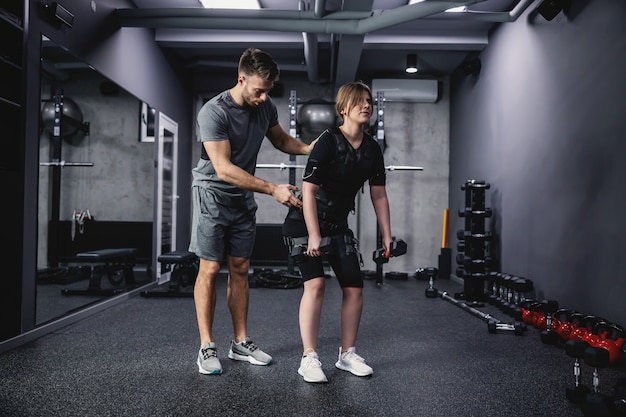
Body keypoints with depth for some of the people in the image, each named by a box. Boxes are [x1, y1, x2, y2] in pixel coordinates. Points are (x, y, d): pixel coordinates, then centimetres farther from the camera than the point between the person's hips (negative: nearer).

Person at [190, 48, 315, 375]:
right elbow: (224, 169, -26)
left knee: (239, 270, 8)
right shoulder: (214, 112, -22)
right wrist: (273, 189, -28)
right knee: (210, 269, -5)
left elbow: (282, 141, 15)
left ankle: (241, 343, 16)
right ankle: (207, 348, 5)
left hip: (243, 198, 6)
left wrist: (309, 148, -5)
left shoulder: (266, 106, -2)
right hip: (213, 194, -6)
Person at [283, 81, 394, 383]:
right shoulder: (328, 141, -18)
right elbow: (308, 190, -20)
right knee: (315, 283, -18)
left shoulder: (372, 149, 1)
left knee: (354, 287, 2)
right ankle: (309, 358, -7)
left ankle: (347, 355, 16)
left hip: (338, 224, 7)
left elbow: (379, 196, 7)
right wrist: (314, 235, -23)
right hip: (306, 223, -6)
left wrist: (387, 236, 4)